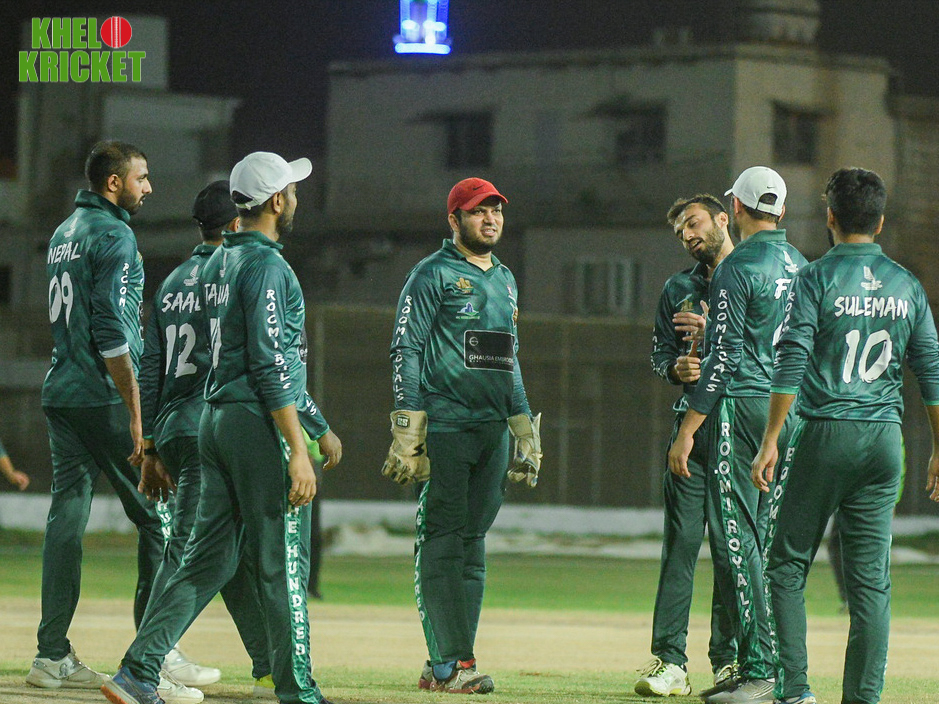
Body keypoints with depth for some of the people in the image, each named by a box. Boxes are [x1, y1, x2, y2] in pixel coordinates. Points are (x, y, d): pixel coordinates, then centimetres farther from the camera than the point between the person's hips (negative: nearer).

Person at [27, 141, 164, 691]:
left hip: (60, 395, 9)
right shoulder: (114, 236, -10)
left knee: (67, 516, 7)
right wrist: (136, 414, -19)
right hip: (104, 398, -9)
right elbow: (112, 334, -18)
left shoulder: (64, 234, 18)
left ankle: (53, 656, 4)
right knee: (159, 517, -3)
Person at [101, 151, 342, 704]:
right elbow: (272, 367, -19)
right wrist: (298, 451, -20)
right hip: (259, 425, -9)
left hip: (216, 421, 9)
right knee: (282, 560, -2)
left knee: (210, 558, 9)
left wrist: (319, 426, 25)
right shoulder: (266, 265, -12)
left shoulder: (219, 263, 17)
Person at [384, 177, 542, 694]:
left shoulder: (505, 280, 21)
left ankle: (449, 664, 6)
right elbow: (405, 351, -7)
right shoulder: (433, 275, -2)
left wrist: (524, 426, 20)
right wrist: (408, 427, -15)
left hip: (493, 429, 7)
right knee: (443, 543, -8)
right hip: (445, 427, -7)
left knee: (473, 542, 5)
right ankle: (449, 662, -11)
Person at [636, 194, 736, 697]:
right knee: (681, 542, -5)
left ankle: (728, 660, 5)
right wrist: (677, 367, -5)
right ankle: (669, 661, -7)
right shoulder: (679, 289, 19)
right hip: (693, 424, 3)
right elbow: (660, 354, 18)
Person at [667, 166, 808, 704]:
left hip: (742, 407, -8)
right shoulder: (801, 266, 14)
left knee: (735, 538, -7)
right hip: (790, 411, 8)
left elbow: (723, 356, -14)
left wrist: (688, 431, -12)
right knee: (761, 539, 13)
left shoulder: (738, 267, -10)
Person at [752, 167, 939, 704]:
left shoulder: (817, 278, -5)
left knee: (788, 564, 6)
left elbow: (791, 365, -12)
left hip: (826, 436, -4)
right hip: (885, 439, 4)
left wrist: (771, 441, -10)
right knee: (872, 579, 5)